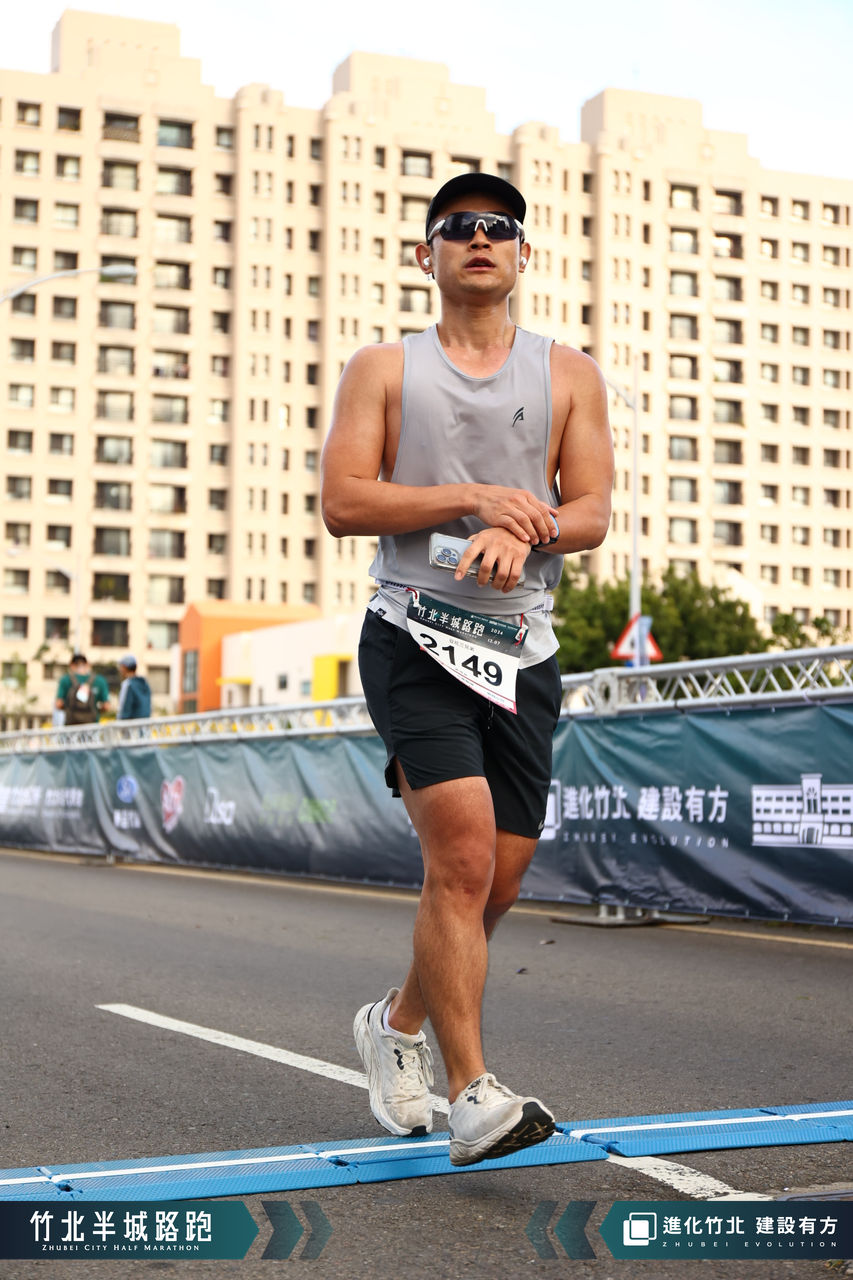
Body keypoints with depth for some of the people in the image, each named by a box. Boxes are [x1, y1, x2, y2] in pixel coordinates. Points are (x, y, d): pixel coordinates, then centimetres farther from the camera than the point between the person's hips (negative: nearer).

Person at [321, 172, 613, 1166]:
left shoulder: (568, 375, 14)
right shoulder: (382, 369, 9)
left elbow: (593, 512, 5)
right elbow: (341, 502, -2)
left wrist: (522, 532, -17)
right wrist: (472, 499, -13)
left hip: (522, 652, 3)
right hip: (413, 639, -3)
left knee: (498, 882, 6)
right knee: (462, 858, -18)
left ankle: (397, 1022, 32)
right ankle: (472, 1095, -12)